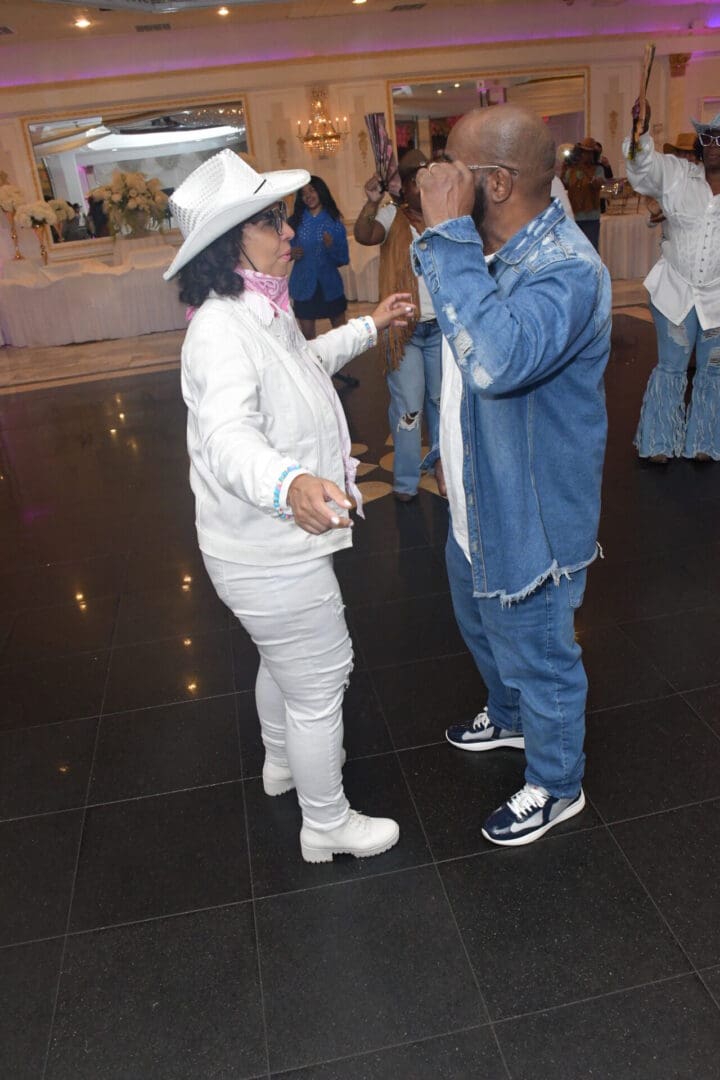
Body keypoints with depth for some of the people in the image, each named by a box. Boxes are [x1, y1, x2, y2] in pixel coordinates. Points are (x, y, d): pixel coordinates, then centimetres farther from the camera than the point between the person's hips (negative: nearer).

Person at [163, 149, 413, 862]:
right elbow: (226, 437, -45)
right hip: (271, 556, -10)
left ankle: (283, 762, 58)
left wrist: (368, 327, 32)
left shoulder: (263, 312, 6)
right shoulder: (220, 330, -27)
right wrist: (290, 484, -65)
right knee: (320, 685, 8)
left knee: (284, 662, 30)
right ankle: (326, 824, 32)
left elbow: (306, 363, 28)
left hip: (273, 542, 11)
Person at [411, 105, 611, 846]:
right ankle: (509, 719, 58)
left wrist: (448, 233, -40)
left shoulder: (565, 271, -28)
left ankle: (556, 787, 38)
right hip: (478, 500, 9)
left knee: (537, 658, 11)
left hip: (529, 516, -9)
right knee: (483, 627, 29)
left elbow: (496, 361, -48)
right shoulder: (491, 252, 2)